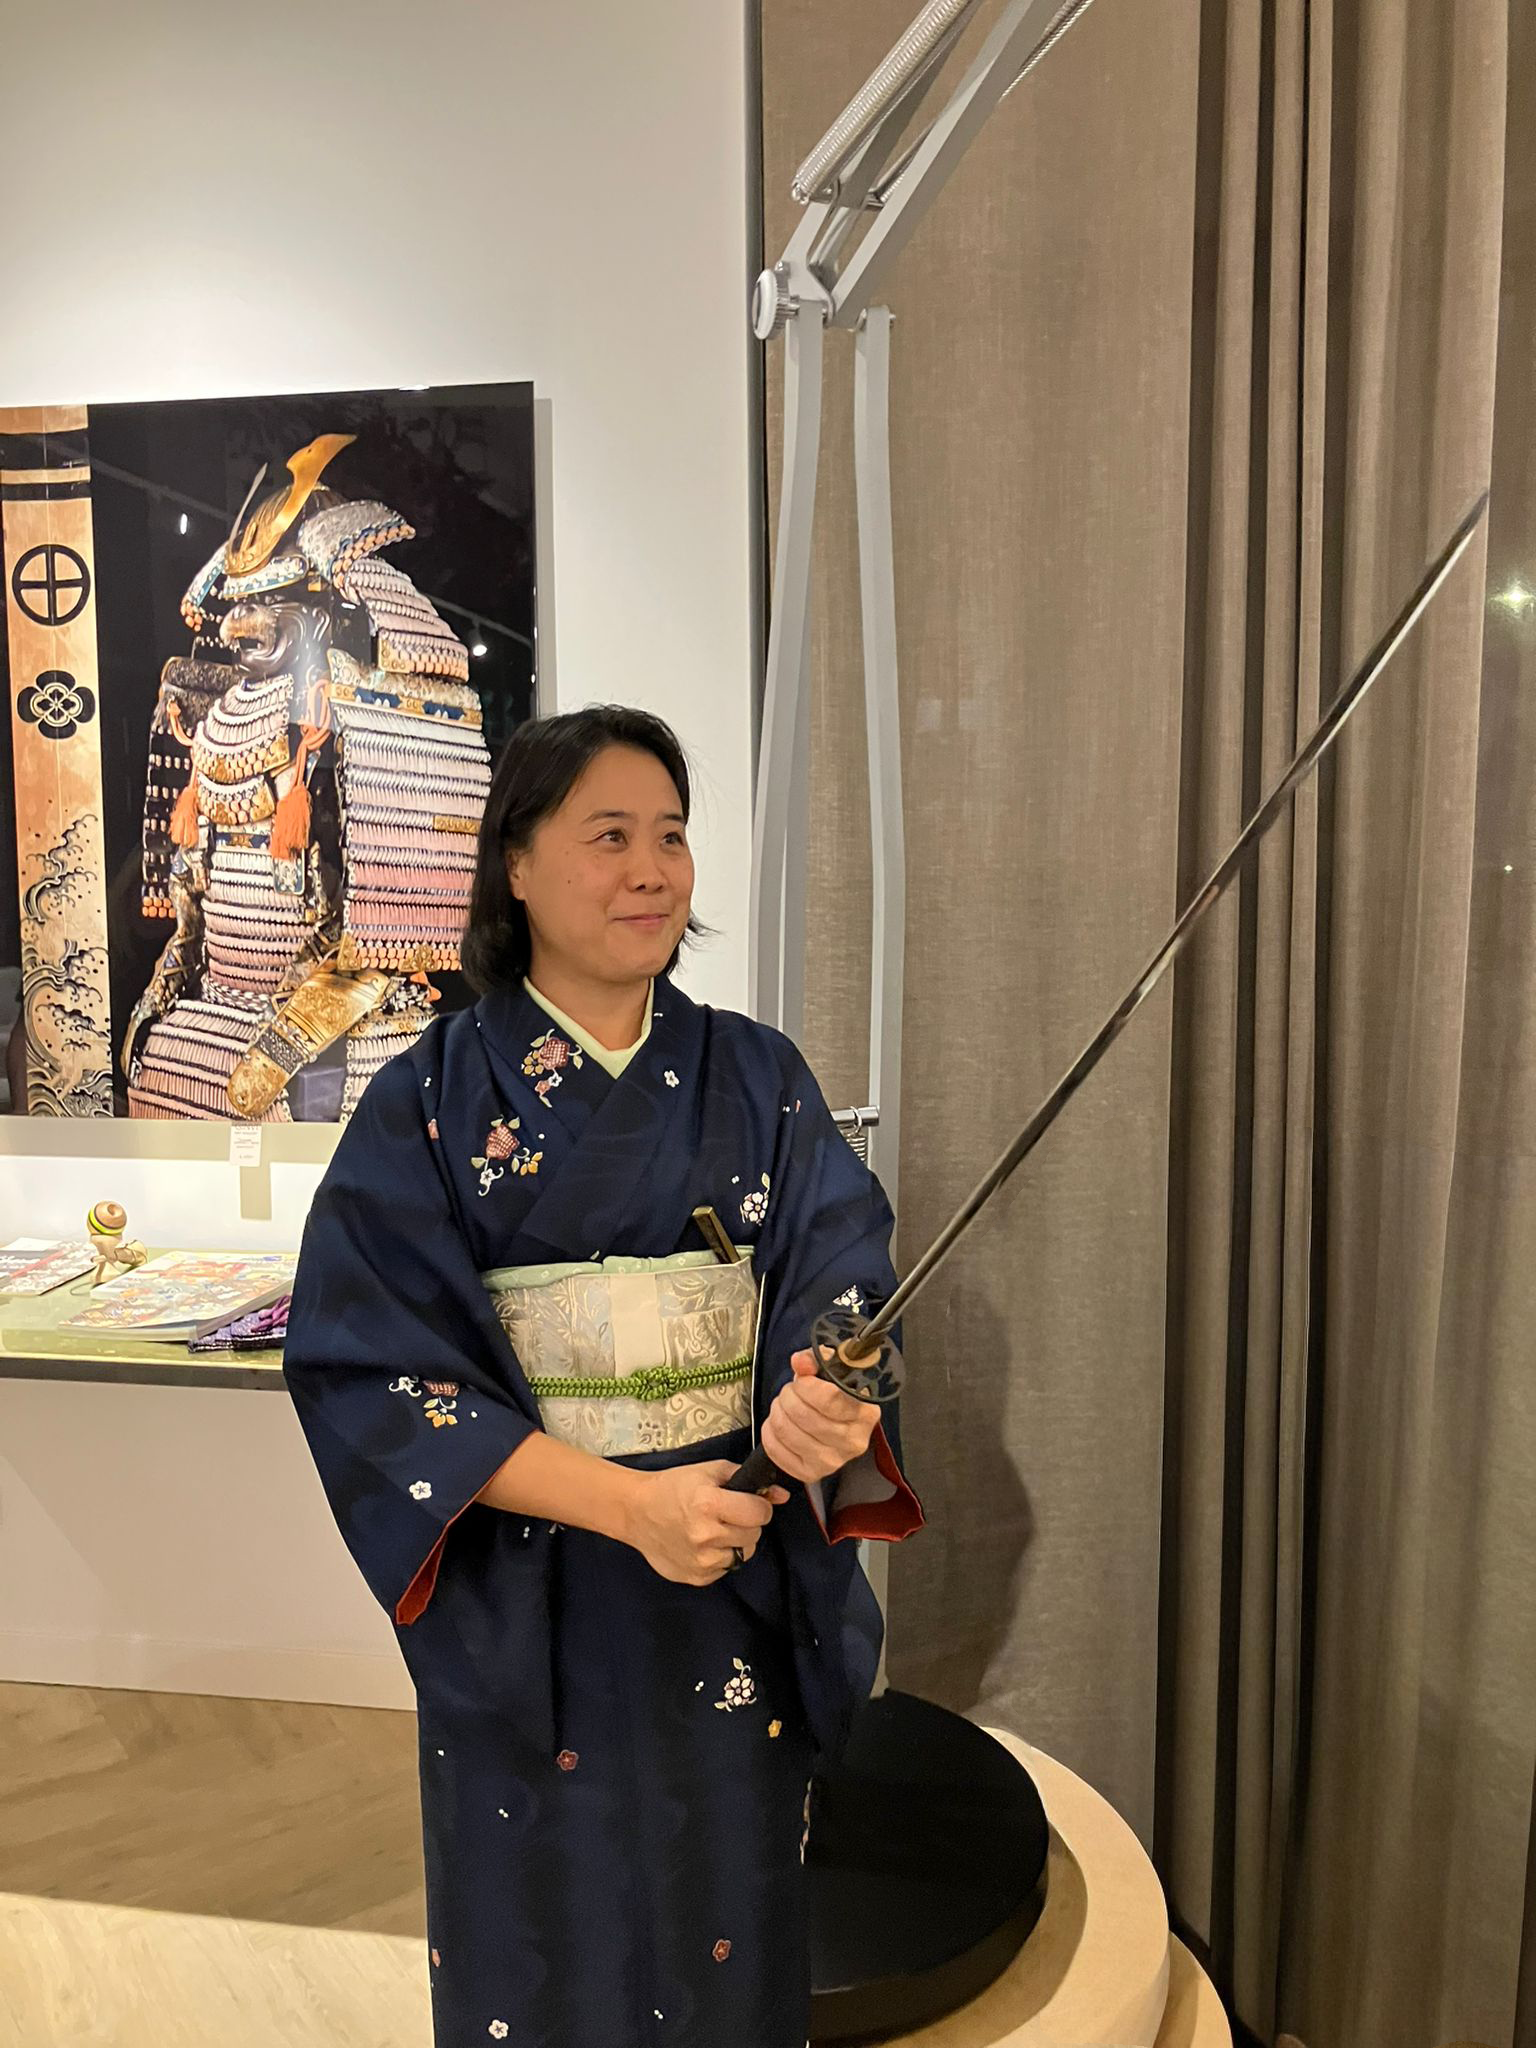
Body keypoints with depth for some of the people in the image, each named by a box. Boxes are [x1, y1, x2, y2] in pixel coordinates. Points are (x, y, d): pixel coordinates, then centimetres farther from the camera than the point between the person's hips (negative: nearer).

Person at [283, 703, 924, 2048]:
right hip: (532, 1615, -2)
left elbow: (839, 1278, -7)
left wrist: (820, 1408, -30)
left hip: (742, 1599, 2)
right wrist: (631, 1501, -22)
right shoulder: (431, 1104, -8)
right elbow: (371, 1368, -13)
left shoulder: (760, 1080, 0)